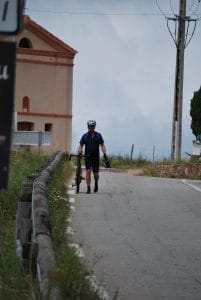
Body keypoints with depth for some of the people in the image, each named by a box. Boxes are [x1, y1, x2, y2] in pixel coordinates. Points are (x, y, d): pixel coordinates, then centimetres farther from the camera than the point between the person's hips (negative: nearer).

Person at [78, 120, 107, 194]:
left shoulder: (98, 135, 4)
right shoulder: (85, 136, 2)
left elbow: (102, 145, 3)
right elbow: (81, 145, 3)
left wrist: (104, 153, -13)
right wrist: (79, 151, -18)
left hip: (96, 157, 1)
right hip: (87, 156, -1)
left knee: (96, 174, 4)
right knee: (88, 172, -12)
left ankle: (96, 184, 34)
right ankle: (88, 188, -10)